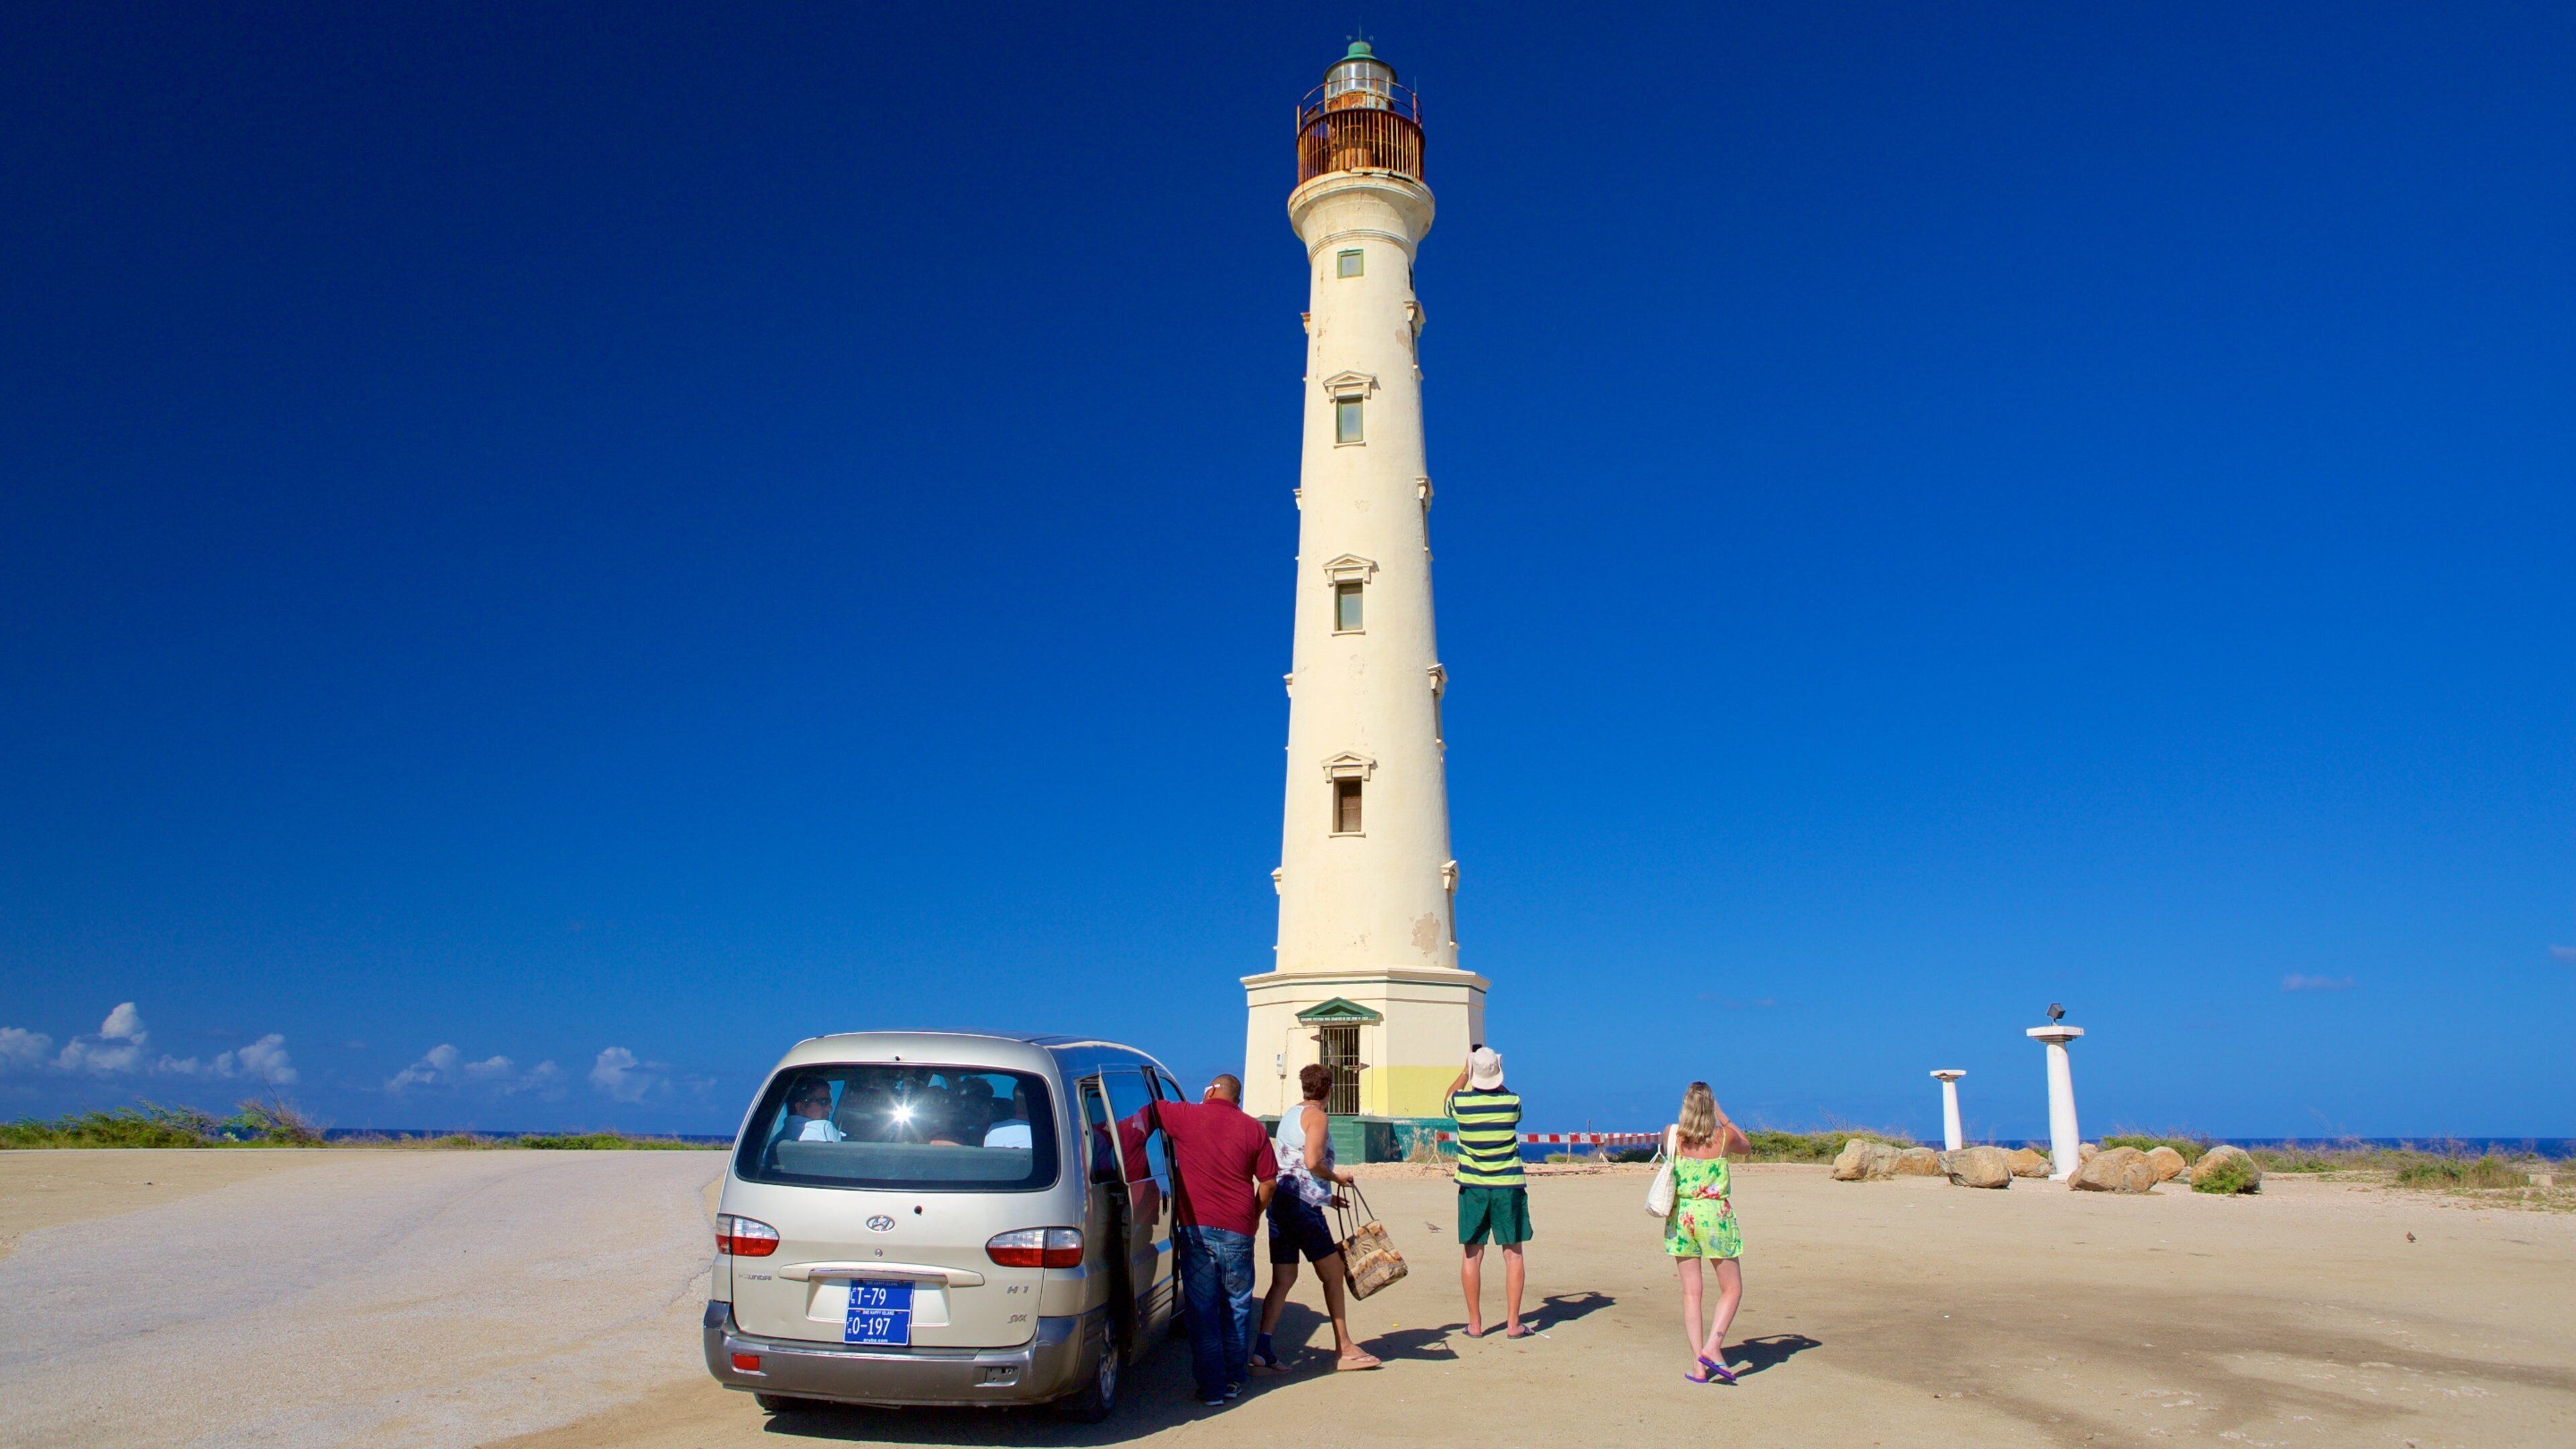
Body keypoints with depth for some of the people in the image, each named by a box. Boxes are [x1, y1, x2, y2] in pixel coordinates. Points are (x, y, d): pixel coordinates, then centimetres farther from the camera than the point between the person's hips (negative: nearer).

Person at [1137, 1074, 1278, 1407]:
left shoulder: (1185, 1116, -1)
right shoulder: (1252, 1129, 4)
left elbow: (1146, 1111, 9)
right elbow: (1268, 1180, 5)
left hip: (1196, 1228, -1)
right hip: (1237, 1230, 1)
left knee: (1202, 1310, 6)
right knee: (1237, 1307, 15)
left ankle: (1211, 1387, 9)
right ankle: (1234, 1379, 22)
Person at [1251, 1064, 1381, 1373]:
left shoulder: (1289, 1115, 20)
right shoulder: (1317, 1116, -7)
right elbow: (1312, 1162, -20)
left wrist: (1326, 1196, 24)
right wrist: (1337, 1176, -2)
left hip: (1279, 1202, 8)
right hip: (1303, 1205, -8)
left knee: (1283, 1279, 7)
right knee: (1333, 1275, 3)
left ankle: (1262, 1348, -3)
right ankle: (1344, 1350, 9)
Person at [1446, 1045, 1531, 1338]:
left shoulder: (1461, 1103, -6)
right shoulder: (1512, 1102, -6)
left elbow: (1448, 1099, 19)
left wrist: (1465, 1072, 26)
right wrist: (1496, 1082, 22)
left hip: (1472, 1187, 0)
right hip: (1509, 1187, 0)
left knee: (1472, 1255, 7)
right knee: (1513, 1254, 7)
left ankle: (1475, 1324, 11)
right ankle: (1513, 1324, 7)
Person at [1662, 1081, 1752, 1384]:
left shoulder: (1672, 1136, -4)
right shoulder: (1724, 1137, -7)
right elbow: (1747, 1145, 16)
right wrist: (1722, 1117, 19)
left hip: (1681, 1216, 2)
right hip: (1715, 1215, -2)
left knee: (1691, 1292, 8)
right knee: (1732, 1289, 10)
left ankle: (1698, 1364, 6)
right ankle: (1713, 1347, -7)